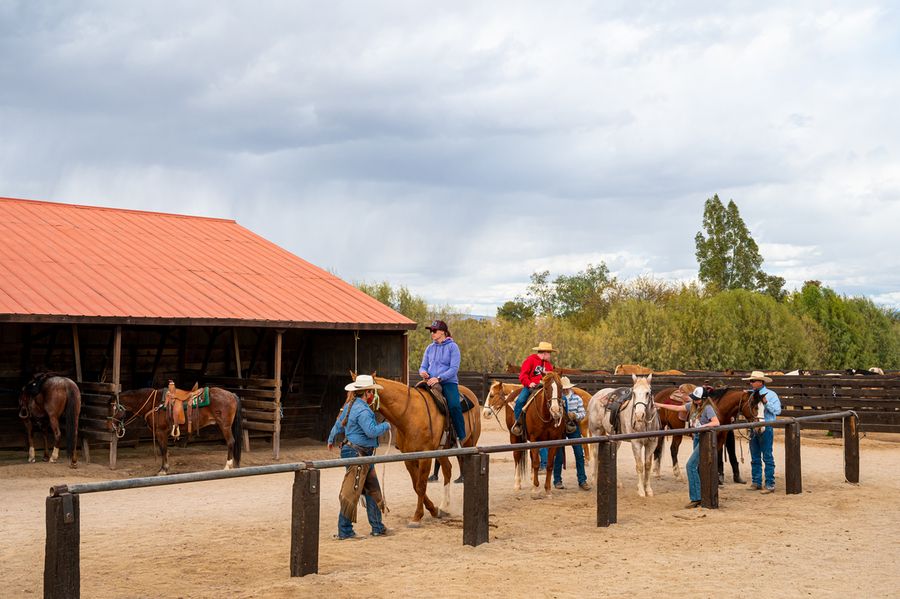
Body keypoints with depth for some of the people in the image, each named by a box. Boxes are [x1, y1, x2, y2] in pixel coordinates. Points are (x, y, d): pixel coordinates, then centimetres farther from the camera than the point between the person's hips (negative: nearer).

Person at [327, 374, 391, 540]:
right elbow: (372, 431, -28)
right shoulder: (363, 410, -20)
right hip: (357, 453, -11)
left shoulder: (350, 406, 12)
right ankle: (344, 531, 3)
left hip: (362, 454, 11)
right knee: (351, 493, -4)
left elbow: (338, 425, 23)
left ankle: (377, 528, 22)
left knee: (373, 489, 15)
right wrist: (386, 426, -10)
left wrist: (331, 440, 39)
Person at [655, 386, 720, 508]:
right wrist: (660, 405, 12)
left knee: (691, 465, -13)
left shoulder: (707, 408, -16)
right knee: (699, 468, 12)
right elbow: (678, 408, 14)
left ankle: (696, 498, -10)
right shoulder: (692, 405, 7)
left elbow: (716, 422, -26)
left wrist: (702, 426, -30)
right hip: (696, 438, 9)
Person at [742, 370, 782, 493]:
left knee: (767, 458, -2)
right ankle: (756, 483, 19)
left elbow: (777, 410, -11)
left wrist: (766, 402, -21)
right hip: (754, 429, 5)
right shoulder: (751, 394, 8)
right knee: (755, 458, 11)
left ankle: (770, 484, 2)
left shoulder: (771, 395, -4)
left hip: (766, 429, -5)